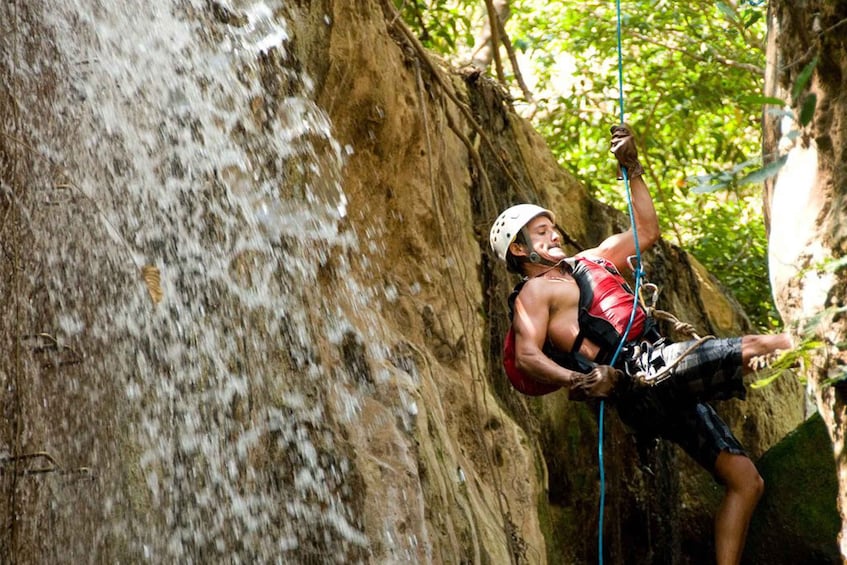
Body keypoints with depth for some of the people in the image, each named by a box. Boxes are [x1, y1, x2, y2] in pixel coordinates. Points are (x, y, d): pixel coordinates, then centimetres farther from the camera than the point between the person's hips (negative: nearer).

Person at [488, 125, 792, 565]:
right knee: (753, 347, -17)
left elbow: (646, 231, 32)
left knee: (746, 481, 6)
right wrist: (578, 382, -30)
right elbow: (527, 357, -13)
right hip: (642, 376, -9)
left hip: (665, 388, 9)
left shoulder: (589, 263, 28)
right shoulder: (534, 292, 3)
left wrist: (633, 170, 23)